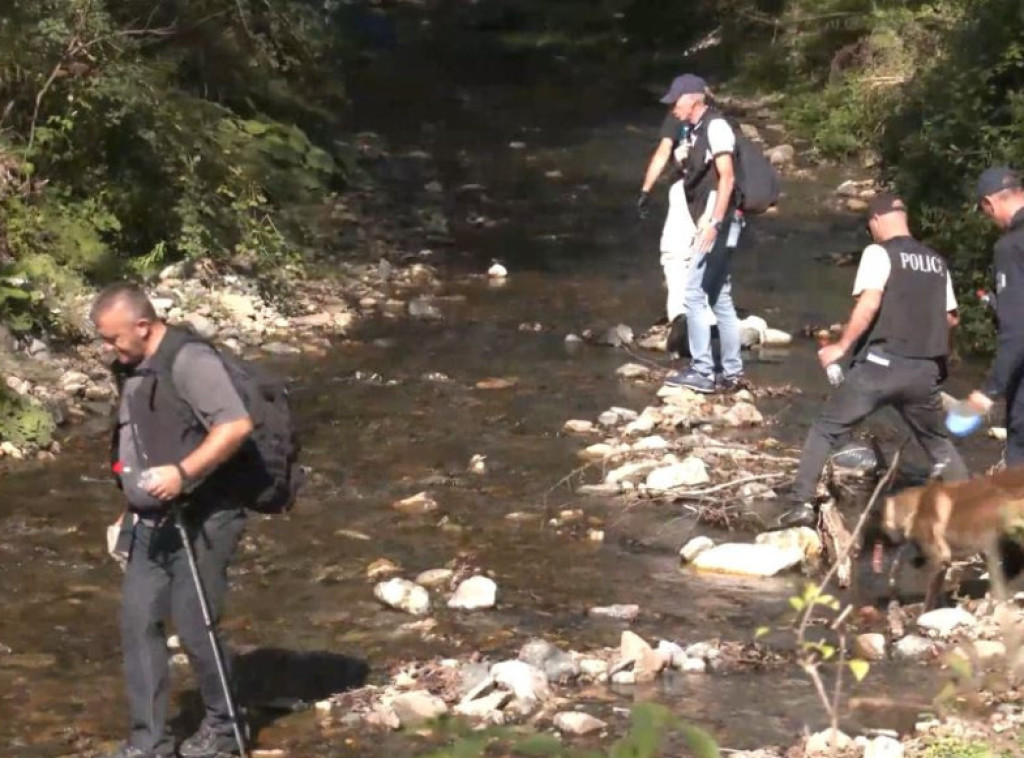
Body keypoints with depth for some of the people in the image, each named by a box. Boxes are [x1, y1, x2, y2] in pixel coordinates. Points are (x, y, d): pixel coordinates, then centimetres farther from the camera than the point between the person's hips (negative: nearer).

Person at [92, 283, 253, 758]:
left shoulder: (188, 361, -16)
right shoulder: (134, 371, 12)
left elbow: (237, 425, -25)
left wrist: (182, 473, -29)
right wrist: (131, 510, 19)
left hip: (198, 522, -9)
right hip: (150, 525, 9)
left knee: (194, 628, -1)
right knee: (137, 624, 5)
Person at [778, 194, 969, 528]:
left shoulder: (879, 253, -4)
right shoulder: (936, 261, 13)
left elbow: (869, 304, -18)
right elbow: (950, 318, 17)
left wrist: (841, 347, -11)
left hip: (881, 363, -5)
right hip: (926, 371, 5)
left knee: (826, 430, 7)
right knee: (938, 443, 22)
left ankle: (803, 505, -1)